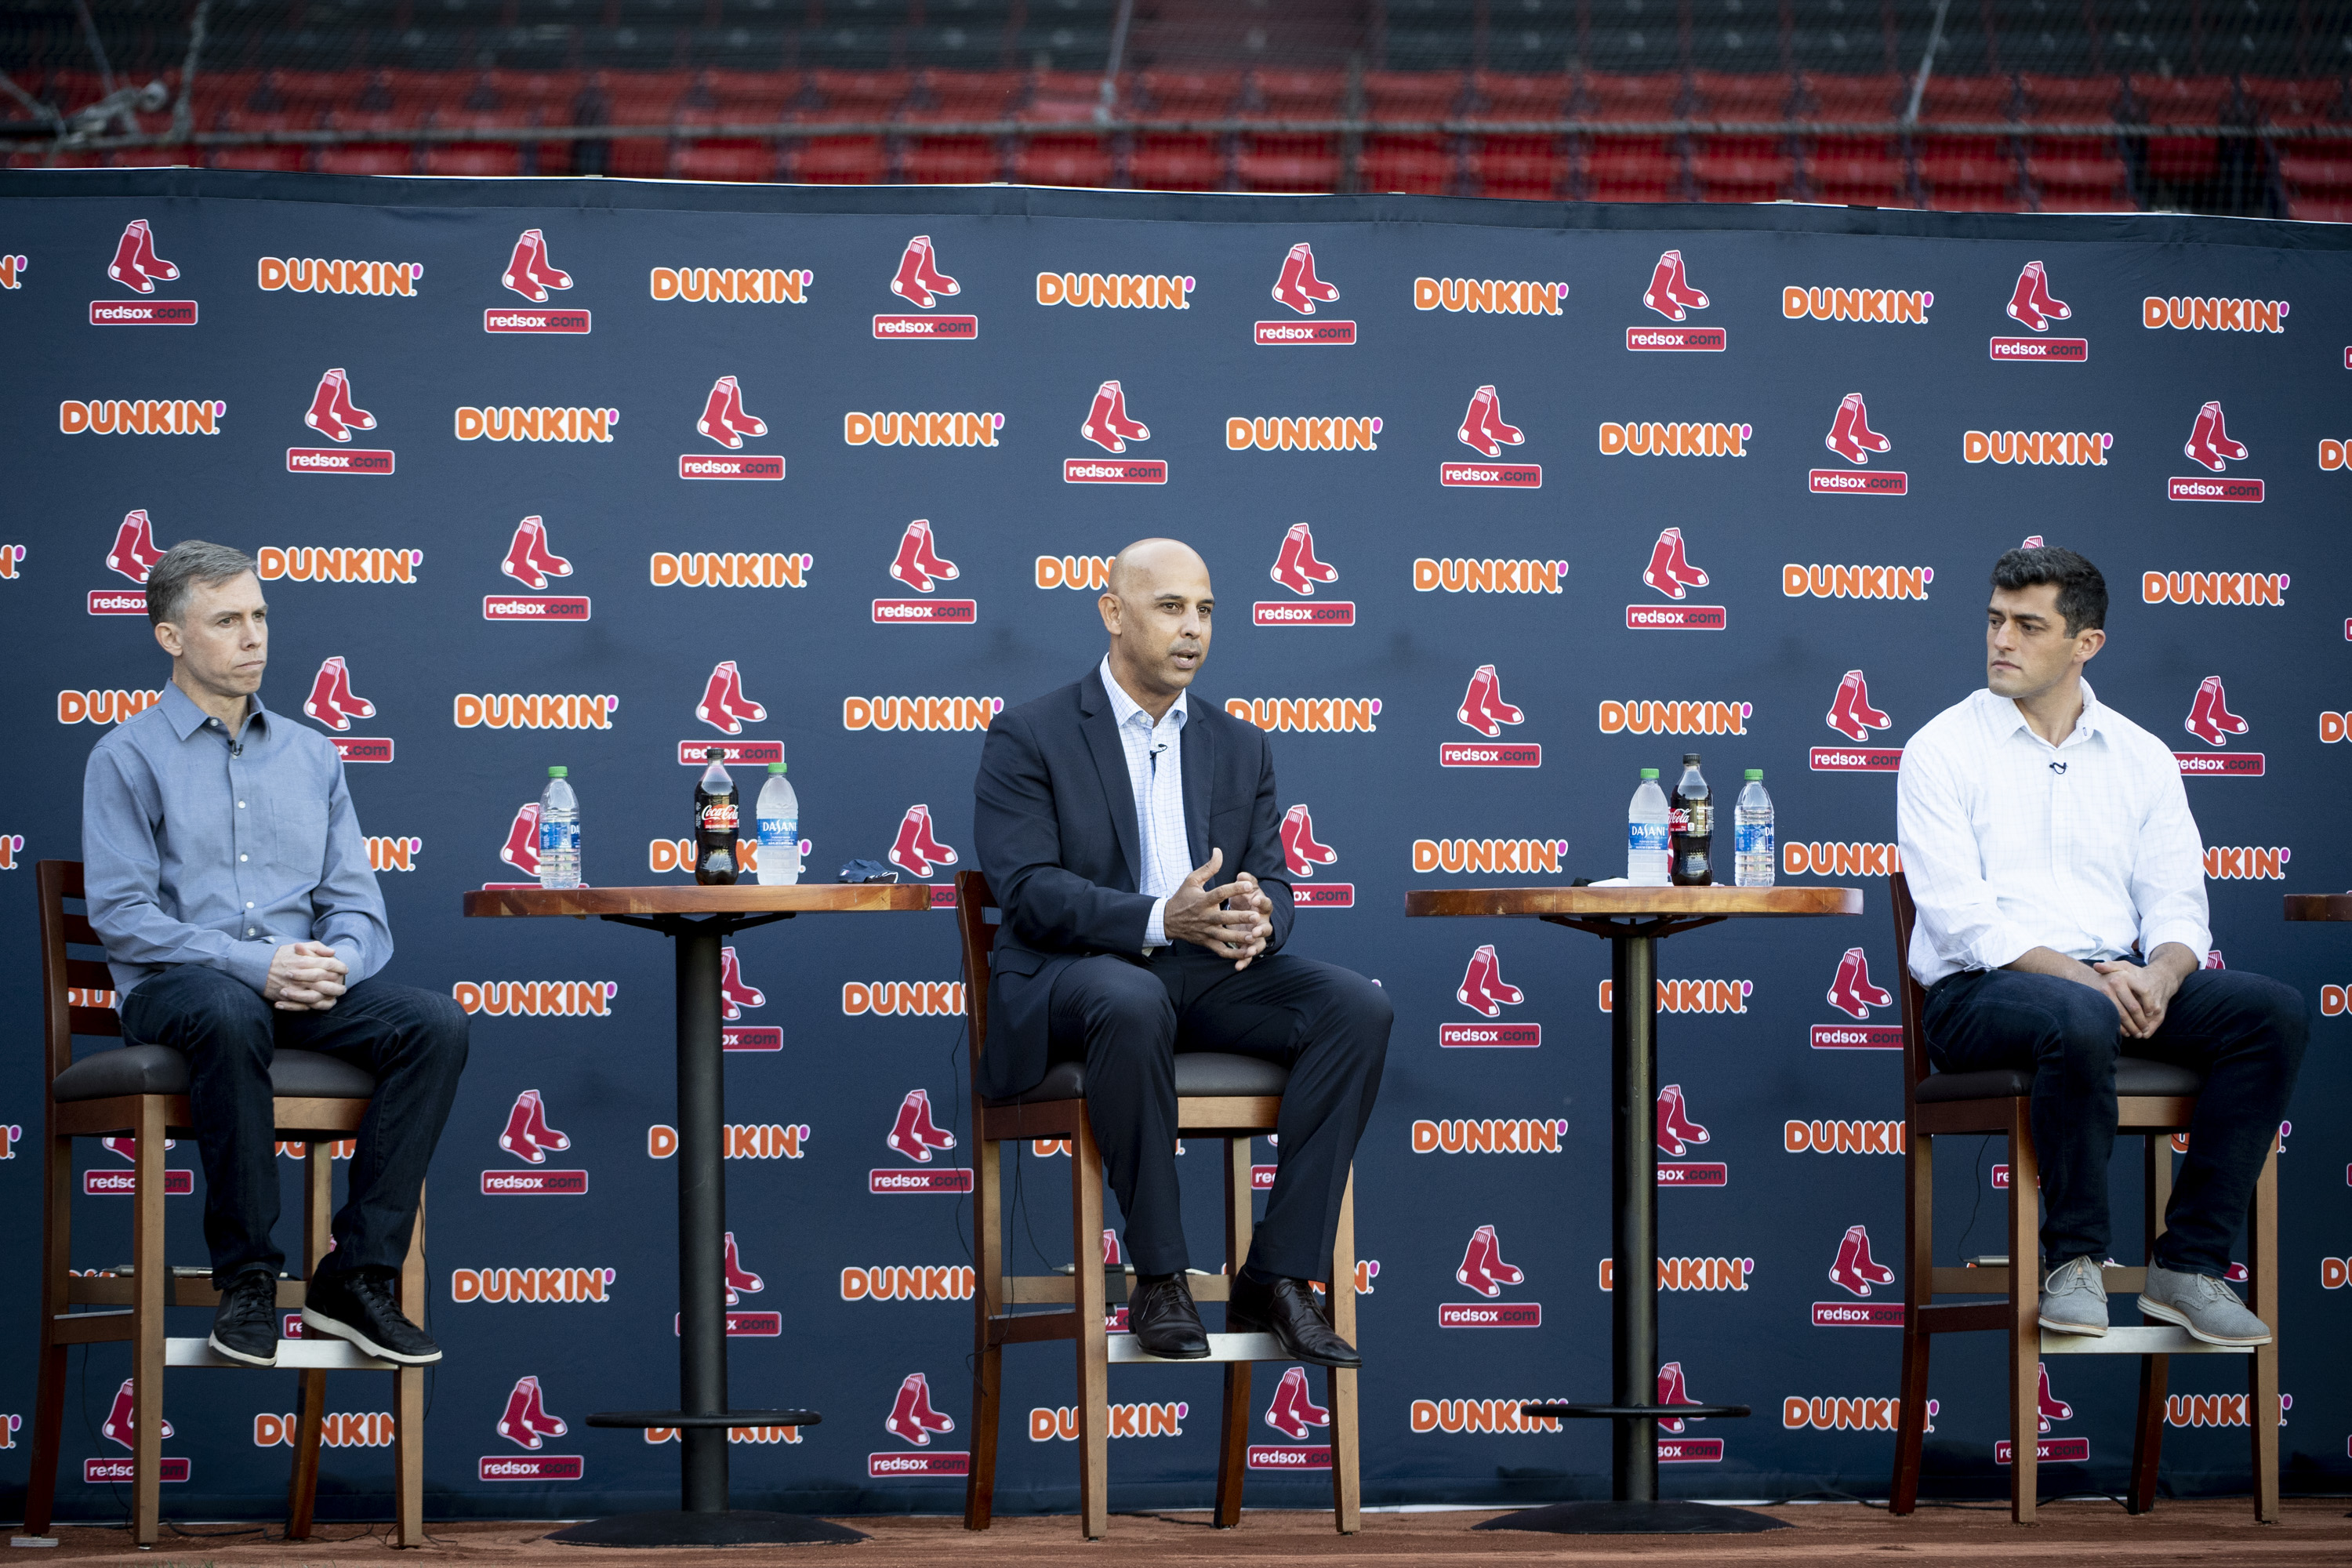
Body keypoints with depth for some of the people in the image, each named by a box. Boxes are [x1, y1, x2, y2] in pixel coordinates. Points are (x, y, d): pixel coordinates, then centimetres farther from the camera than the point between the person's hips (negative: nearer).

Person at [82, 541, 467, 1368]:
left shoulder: (310, 754, 19)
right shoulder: (129, 757, 4)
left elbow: (355, 898, 14)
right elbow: (122, 914, -7)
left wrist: (337, 960, -11)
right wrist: (252, 966, -19)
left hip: (307, 988, 5)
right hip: (173, 988, -4)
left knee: (435, 1023, -24)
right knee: (230, 1014, -41)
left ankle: (357, 1276, -22)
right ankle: (246, 1278, -29)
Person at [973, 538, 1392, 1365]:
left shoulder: (1240, 746, 16)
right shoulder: (1029, 736, 0)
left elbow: (1271, 876, 9)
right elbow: (1028, 890, -12)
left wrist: (1257, 917, -18)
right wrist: (1162, 918, -28)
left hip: (1208, 971, 5)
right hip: (1072, 976, -5)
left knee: (1357, 1006, -22)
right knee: (1133, 1004, -41)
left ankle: (1277, 1277, -21)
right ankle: (1158, 1279, -28)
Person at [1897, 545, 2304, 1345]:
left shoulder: (2141, 757, 14)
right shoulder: (1942, 751, 1)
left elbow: (2176, 902, 8)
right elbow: (1962, 916, -10)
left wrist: (2159, 976, -16)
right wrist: (2082, 976, -23)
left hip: (2119, 981, 5)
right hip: (1980, 990, -5)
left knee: (2273, 1010, -20)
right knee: (2079, 1020, -39)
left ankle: (2188, 1264, -19)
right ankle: (2072, 1260, -20)